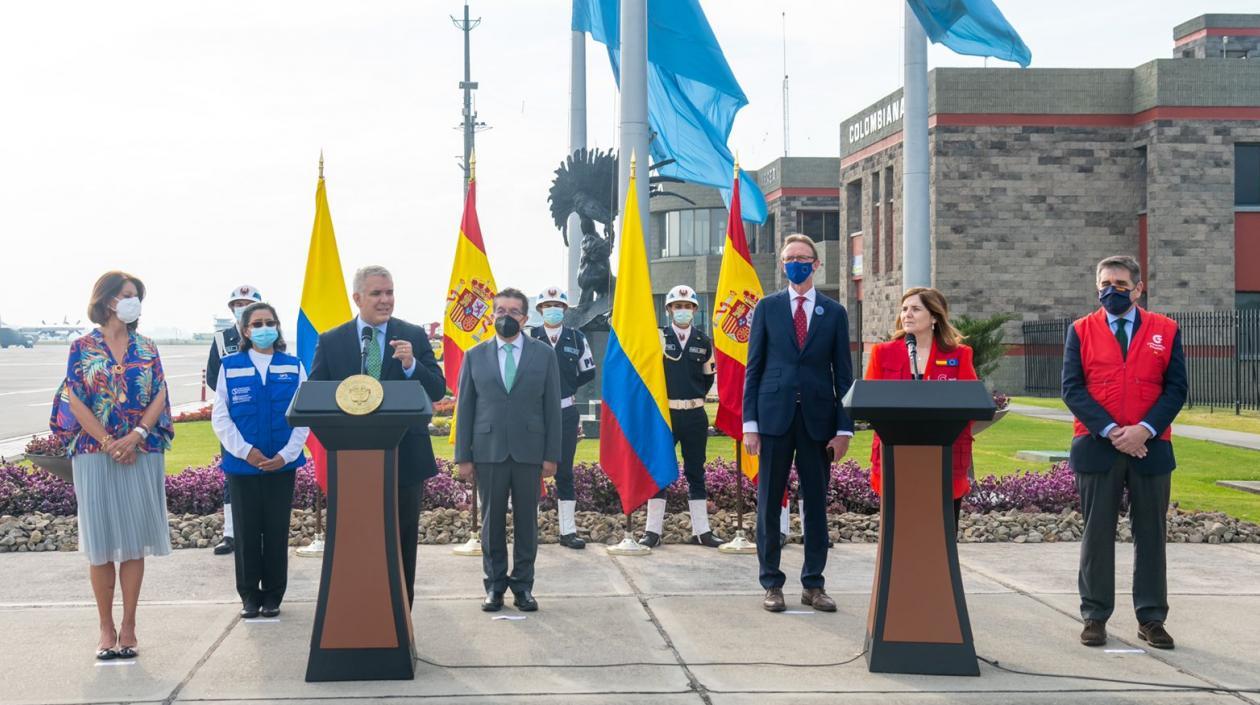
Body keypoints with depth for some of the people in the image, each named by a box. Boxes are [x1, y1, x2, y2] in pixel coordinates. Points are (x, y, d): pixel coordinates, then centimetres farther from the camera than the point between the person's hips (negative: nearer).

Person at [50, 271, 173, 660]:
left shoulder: (146, 349, 9)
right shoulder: (83, 348, 2)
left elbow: (159, 397, 3)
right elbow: (75, 401, -3)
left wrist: (135, 436, -13)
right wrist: (109, 444, -12)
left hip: (142, 456, 2)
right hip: (95, 456, -2)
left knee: (134, 541, 1)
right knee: (101, 543, 1)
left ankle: (128, 626, 7)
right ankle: (106, 628, 9)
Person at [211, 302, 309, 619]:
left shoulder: (293, 366, 4)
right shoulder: (230, 365, 2)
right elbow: (220, 417, -1)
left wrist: (287, 454, -10)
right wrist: (245, 451, -12)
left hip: (282, 464, 1)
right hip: (242, 464, 0)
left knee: (277, 530, 5)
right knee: (247, 531, 5)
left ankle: (273, 595, 17)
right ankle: (249, 595, 16)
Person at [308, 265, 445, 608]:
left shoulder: (414, 337, 1)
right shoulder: (330, 341, 3)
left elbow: (438, 391, -3)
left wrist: (411, 365, -21)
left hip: (405, 460, 0)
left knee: (402, 548, 9)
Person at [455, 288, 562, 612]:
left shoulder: (544, 354, 6)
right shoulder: (475, 356, 8)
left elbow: (552, 407, 3)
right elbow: (464, 408, 6)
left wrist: (552, 455, -2)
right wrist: (463, 456, 0)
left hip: (529, 451, 0)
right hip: (489, 451, 1)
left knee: (526, 520, 4)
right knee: (492, 521, 5)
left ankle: (523, 585, 14)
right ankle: (495, 586, 14)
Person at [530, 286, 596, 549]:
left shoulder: (577, 338, 5)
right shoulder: (529, 337, -3)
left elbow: (588, 372, 14)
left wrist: (566, 387, 5)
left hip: (566, 412, 2)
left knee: (565, 472, 7)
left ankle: (568, 531, 10)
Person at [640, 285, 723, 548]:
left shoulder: (703, 341, 8)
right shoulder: (658, 337, 0)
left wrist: (694, 398, 9)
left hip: (695, 415, 2)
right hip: (664, 413, -2)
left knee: (696, 472, 7)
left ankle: (701, 530, 11)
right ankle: (653, 530, 4)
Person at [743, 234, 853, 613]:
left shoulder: (834, 313, 9)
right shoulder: (767, 307, 7)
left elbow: (843, 373, 7)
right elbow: (753, 366, 4)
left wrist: (844, 428, -1)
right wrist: (749, 422, -4)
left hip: (817, 419, 1)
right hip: (775, 415, -1)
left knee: (817, 504, 5)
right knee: (769, 502, 2)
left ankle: (813, 584, 14)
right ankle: (772, 583, 11)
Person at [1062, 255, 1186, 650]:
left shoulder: (1166, 331, 6)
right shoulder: (1081, 331, 5)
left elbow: (1175, 388, 1)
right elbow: (1072, 389, -3)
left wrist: (1144, 430, -12)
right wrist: (1110, 431, -13)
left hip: (1150, 447, 1)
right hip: (1096, 448, -1)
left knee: (1151, 535, 6)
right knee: (1097, 535, 4)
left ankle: (1151, 619, 14)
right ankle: (1095, 617, 11)